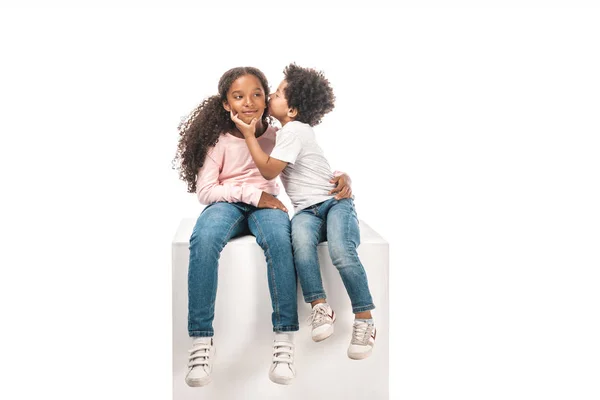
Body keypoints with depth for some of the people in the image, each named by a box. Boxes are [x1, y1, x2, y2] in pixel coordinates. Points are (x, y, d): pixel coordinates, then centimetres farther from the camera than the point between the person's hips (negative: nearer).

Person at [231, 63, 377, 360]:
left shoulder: (294, 130, -9)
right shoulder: (290, 130, 20)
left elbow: (269, 170, -13)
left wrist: (249, 134, -6)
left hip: (334, 202, -6)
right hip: (306, 210, 7)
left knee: (341, 251, -34)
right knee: (301, 240, -31)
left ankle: (364, 320, -25)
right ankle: (319, 306, -34)